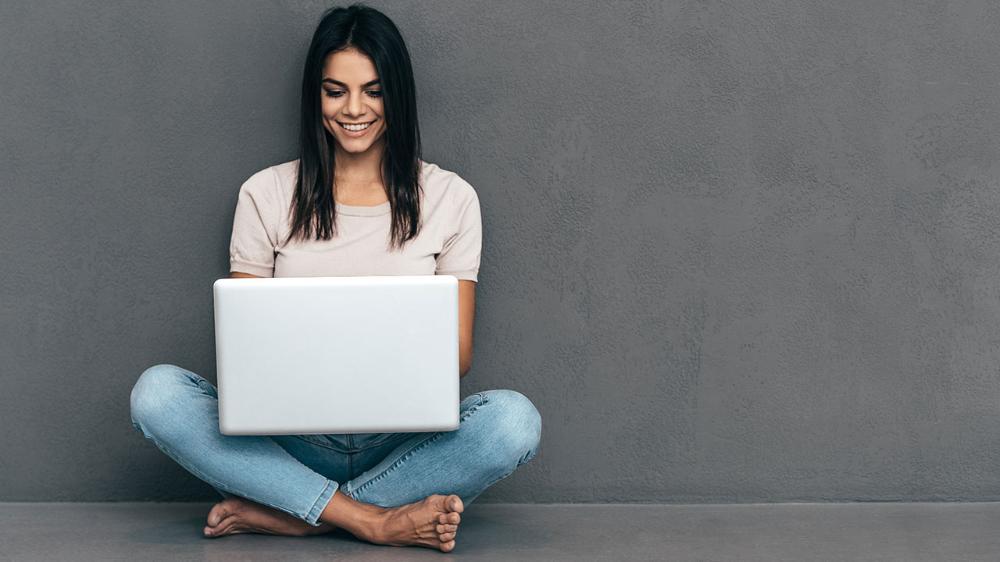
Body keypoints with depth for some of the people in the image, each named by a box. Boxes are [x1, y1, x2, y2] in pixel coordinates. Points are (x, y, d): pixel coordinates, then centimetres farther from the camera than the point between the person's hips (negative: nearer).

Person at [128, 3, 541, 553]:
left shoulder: (450, 197, 6)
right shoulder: (266, 194, 7)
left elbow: (459, 351, 6)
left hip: (401, 439, 0)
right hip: (294, 438, 0)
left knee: (513, 419, -31)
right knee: (156, 391, -25)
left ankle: (278, 515, -25)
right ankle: (374, 520, -27)